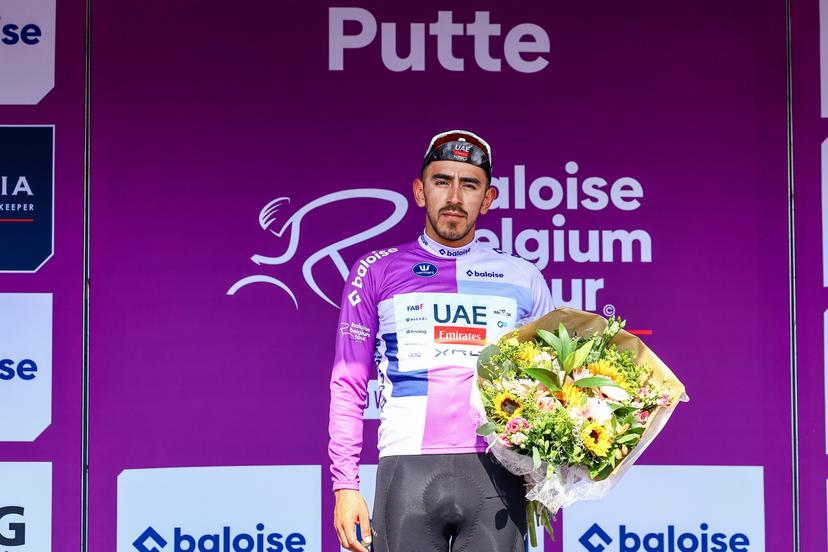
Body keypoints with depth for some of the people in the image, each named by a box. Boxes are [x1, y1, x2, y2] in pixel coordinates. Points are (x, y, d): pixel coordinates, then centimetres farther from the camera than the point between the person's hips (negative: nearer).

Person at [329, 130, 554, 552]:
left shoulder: (522, 278, 13)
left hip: (496, 472, 1)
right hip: (408, 470, -1)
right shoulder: (377, 271, 10)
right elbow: (348, 385, 9)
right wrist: (345, 483, 1)